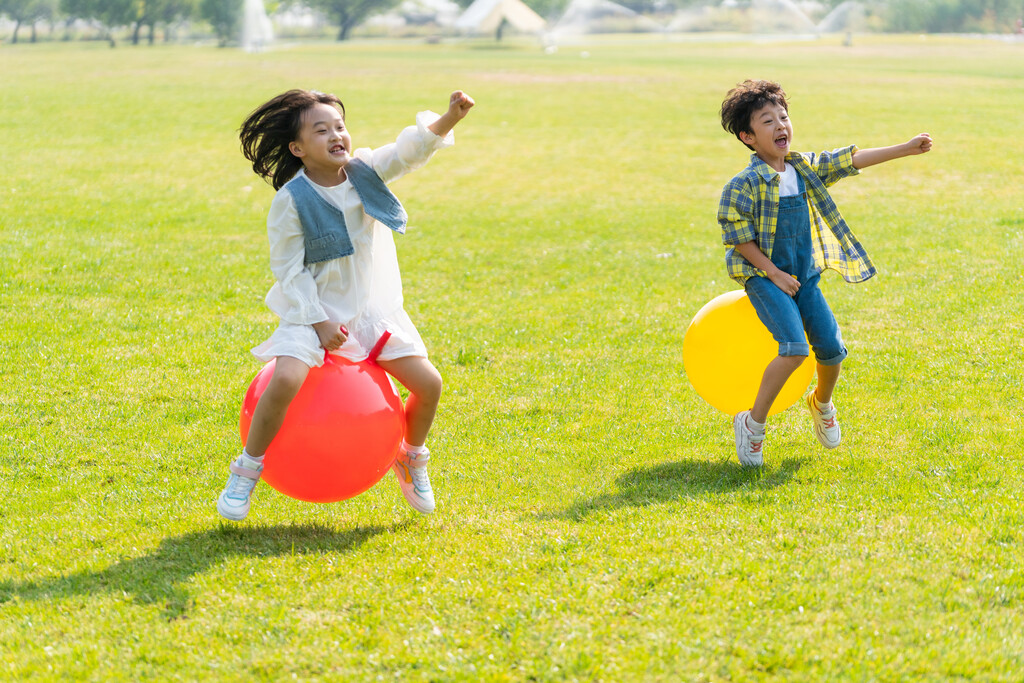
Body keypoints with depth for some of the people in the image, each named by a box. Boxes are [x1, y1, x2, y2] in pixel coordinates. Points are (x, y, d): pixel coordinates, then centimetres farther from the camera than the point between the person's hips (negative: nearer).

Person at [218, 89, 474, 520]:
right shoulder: (291, 200, -15)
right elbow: (288, 268, -12)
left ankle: (412, 459, 26)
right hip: (315, 310, -4)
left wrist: (450, 118, -37)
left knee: (428, 383, -4)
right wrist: (318, 322, -17)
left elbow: (411, 149, -19)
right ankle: (246, 471, -7)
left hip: (373, 308, 4)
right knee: (285, 381, -28)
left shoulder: (366, 171, -5)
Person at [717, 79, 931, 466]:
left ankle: (822, 404, 31)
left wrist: (907, 149, 2)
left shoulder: (806, 168, 4)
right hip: (764, 277, -6)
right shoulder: (746, 184, -15)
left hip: (805, 275, 6)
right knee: (794, 349, -23)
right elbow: (737, 236, -13)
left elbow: (853, 160, 6)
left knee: (831, 348, -2)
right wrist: (774, 274, -15)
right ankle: (753, 424, -8)